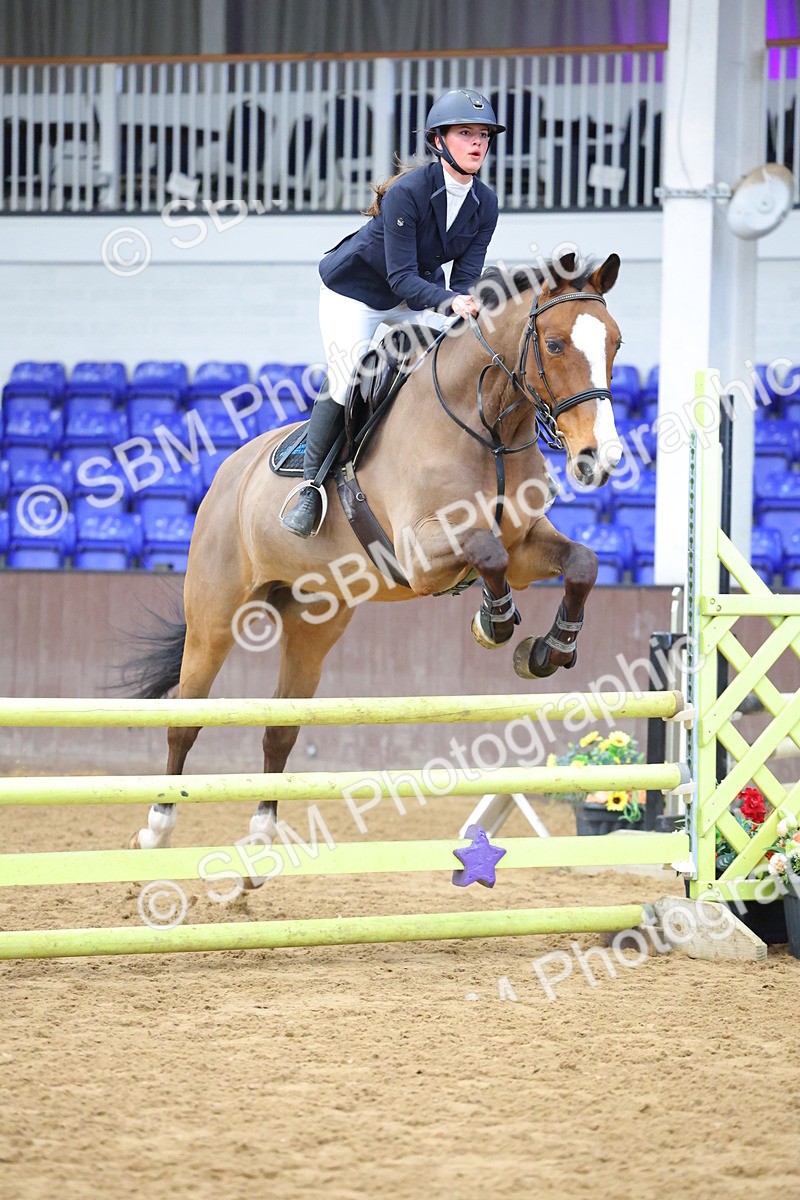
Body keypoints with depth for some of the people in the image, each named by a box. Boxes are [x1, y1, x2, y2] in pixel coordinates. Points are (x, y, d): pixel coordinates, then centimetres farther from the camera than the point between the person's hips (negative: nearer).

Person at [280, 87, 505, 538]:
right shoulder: (406, 192, -31)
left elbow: (465, 278, -12)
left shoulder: (485, 204, -14)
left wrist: (465, 307, -34)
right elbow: (401, 278, -33)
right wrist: (449, 300, -48)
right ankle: (311, 486, -4)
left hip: (418, 296, 6)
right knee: (347, 383, -19)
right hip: (354, 293, -6)